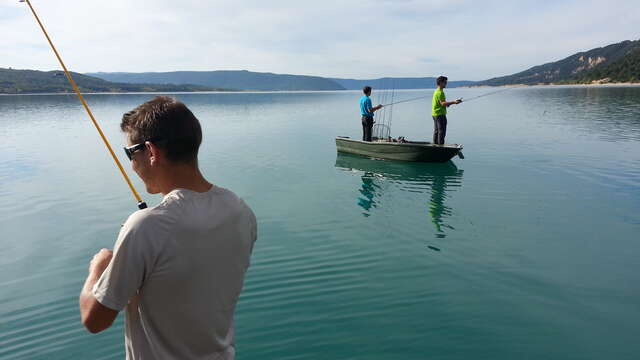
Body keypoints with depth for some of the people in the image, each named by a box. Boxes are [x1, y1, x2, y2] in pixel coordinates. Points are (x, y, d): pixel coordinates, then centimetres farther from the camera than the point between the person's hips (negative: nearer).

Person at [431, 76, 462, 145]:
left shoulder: (436, 91, 17)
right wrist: (453, 102, -29)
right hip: (440, 114, -10)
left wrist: (447, 104, 12)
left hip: (435, 114, 10)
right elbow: (443, 103, -25)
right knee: (442, 131, -8)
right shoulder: (440, 92, -15)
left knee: (436, 131, 12)